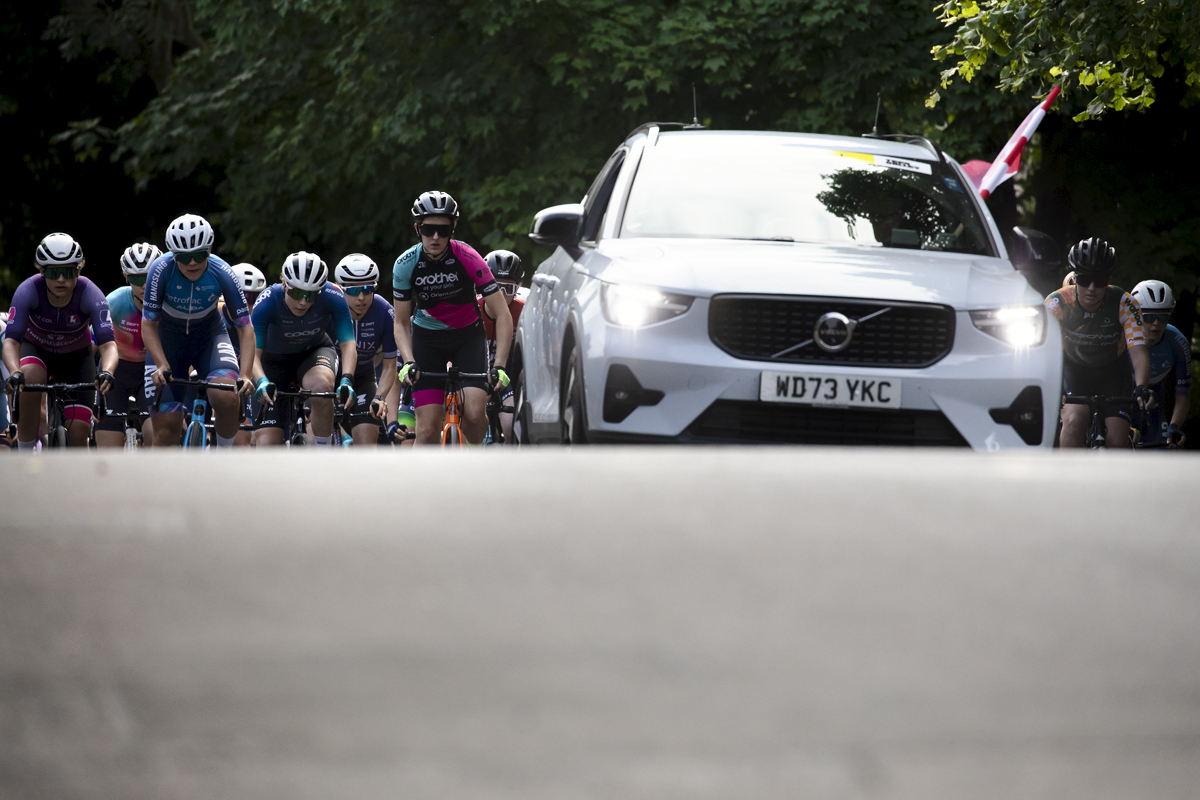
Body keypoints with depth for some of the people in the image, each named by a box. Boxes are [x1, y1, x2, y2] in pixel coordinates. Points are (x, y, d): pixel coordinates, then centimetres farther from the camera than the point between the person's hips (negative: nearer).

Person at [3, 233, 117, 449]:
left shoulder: (90, 294, -31)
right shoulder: (28, 291, -31)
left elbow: (108, 344, -39)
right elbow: (11, 341, -38)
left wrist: (106, 372, -60)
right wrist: (14, 373, -58)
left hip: (76, 356, 1)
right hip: (36, 350, -1)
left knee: (78, 433, -12)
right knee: (30, 378, -36)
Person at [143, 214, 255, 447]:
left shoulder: (222, 273, -25)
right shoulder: (162, 269, -27)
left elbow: (245, 328, -21)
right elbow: (149, 326, -21)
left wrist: (245, 375, -33)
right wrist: (162, 366, -35)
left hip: (209, 338, 0)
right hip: (168, 340, 0)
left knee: (227, 399, -28)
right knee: (166, 430, -8)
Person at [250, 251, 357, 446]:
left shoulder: (333, 297, -28)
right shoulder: (268, 301, -29)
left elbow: (347, 344, -29)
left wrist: (346, 380, -46)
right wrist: (261, 382, -52)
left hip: (315, 353, 0)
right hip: (275, 361, 0)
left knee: (321, 386, -38)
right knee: (266, 447, -13)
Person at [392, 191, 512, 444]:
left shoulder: (468, 258, -23)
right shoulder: (406, 264, -17)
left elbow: (502, 315, -21)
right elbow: (401, 323, -6)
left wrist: (499, 365, -30)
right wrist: (408, 362, -23)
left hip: (468, 335, -1)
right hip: (427, 338, 1)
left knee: (473, 414, -22)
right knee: (428, 429, -10)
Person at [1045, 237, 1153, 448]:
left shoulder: (1125, 305, -25)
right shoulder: (1057, 303, -25)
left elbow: (1138, 351, -33)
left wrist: (1142, 388, -51)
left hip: (1111, 372, 0)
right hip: (1074, 369, 0)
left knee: (1116, 442, -13)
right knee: (1075, 421, -30)